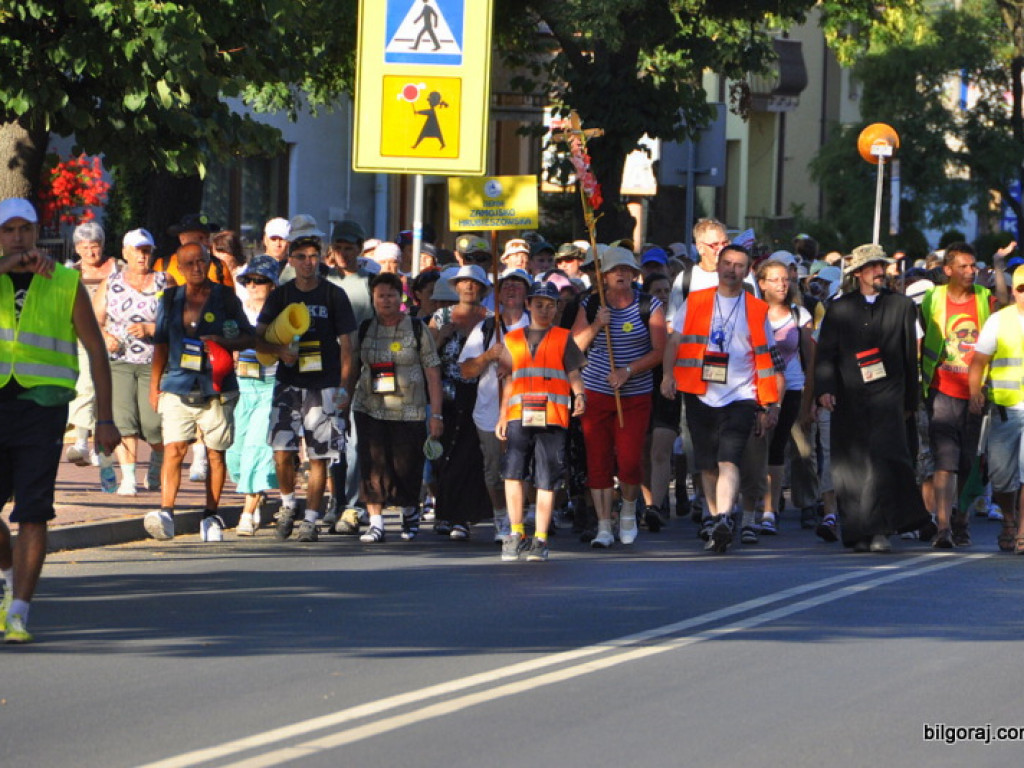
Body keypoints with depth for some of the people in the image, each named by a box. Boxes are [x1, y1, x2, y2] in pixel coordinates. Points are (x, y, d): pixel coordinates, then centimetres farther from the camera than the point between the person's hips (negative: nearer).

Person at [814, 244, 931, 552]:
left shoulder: (902, 306, 12)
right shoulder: (839, 309, 11)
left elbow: (910, 356, 15)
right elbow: (825, 353, 6)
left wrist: (910, 401, 14)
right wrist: (824, 388, -10)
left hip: (887, 396, -1)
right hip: (849, 399, 1)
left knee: (884, 459, -16)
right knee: (851, 465, 0)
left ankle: (879, 530, -18)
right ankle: (858, 535, 6)